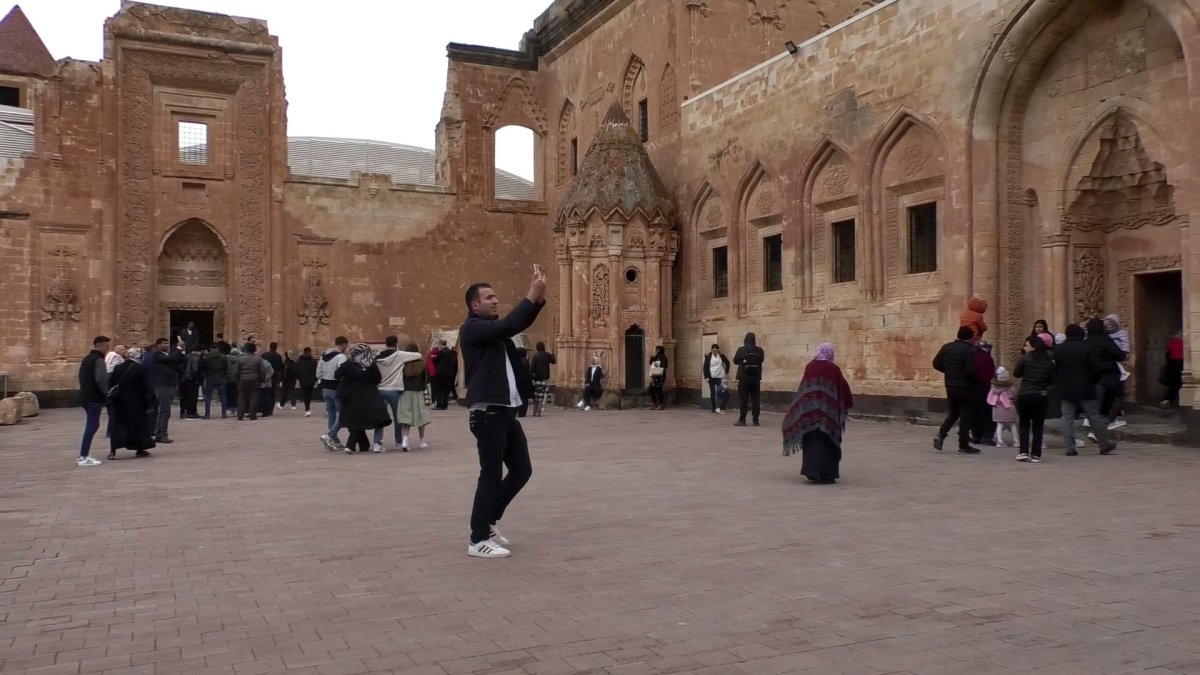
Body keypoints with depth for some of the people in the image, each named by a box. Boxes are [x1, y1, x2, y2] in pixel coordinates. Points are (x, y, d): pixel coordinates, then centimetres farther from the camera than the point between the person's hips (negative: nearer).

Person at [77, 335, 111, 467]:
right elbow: (101, 380, -21)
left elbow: (83, 378, 20)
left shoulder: (86, 359, 18)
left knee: (91, 425, 15)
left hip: (85, 397, 10)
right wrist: (107, 393, -9)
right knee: (92, 426, -9)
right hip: (95, 398, -10)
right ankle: (84, 457, -11)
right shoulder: (99, 360, -13)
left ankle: (84, 455, 15)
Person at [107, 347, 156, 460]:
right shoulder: (140, 369, -10)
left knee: (117, 425, 6)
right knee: (138, 424, 9)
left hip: (118, 401, 4)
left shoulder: (117, 368, 5)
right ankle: (140, 449, 15)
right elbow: (146, 387, -10)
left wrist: (111, 399, 14)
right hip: (135, 403, -4)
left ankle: (113, 450, -7)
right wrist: (149, 403, -5)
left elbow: (112, 384, 8)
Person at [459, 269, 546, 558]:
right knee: (491, 475, -5)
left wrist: (539, 297, -5)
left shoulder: (494, 327, 18)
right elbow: (508, 326, -24)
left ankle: (488, 521, 26)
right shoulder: (473, 328, -9)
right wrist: (532, 295, -20)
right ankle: (479, 540, 5)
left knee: (522, 470, 13)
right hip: (487, 413, -9)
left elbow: (521, 323, 12)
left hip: (506, 411, 9)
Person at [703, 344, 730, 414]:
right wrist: (706, 377, -5)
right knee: (712, 394, 3)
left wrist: (726, 372, 7)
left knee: (721, 393, -8)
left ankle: (721, 409, -9)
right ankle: (714, 409, 8)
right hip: (711, 378, 0)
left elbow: (727, 363, 15)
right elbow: (705, 367, 0)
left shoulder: (721, 355, 1)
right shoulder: (708, 356, -2)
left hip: (720, 377, 0)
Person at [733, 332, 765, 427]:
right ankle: (755, 420, 6)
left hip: (744, 378, -2)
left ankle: (742, 420, 0)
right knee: (755, 400, 5)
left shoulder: (741, 350, -9)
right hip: (756, 378, 2)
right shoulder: (759, 350, -3)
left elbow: (735, 361, 4)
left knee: (743, 400, 1)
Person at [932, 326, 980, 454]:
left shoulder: (946, 347, 5)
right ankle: (964, 446, 7)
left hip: (950, 385, 6)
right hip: (965, 387, -6)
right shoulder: (969, 350, -16)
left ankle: (941, 434, 0)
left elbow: (936, 364, 7)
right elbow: (971, 370, -22)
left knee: (953, 412, 19)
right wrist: (977, 380, -2)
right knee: (966, 415, 3)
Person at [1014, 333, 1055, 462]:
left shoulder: (1025, 359, -8)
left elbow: (1016, 374, 1)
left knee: (1024, 425, 10)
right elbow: (1052, 381, 7)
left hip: (1024, 395, -2)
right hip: (1041, 396, 2)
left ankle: (1023, 452, 1)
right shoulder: (1049, 361, 2)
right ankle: (1036, 455, 5)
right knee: (1038, 426, 8)